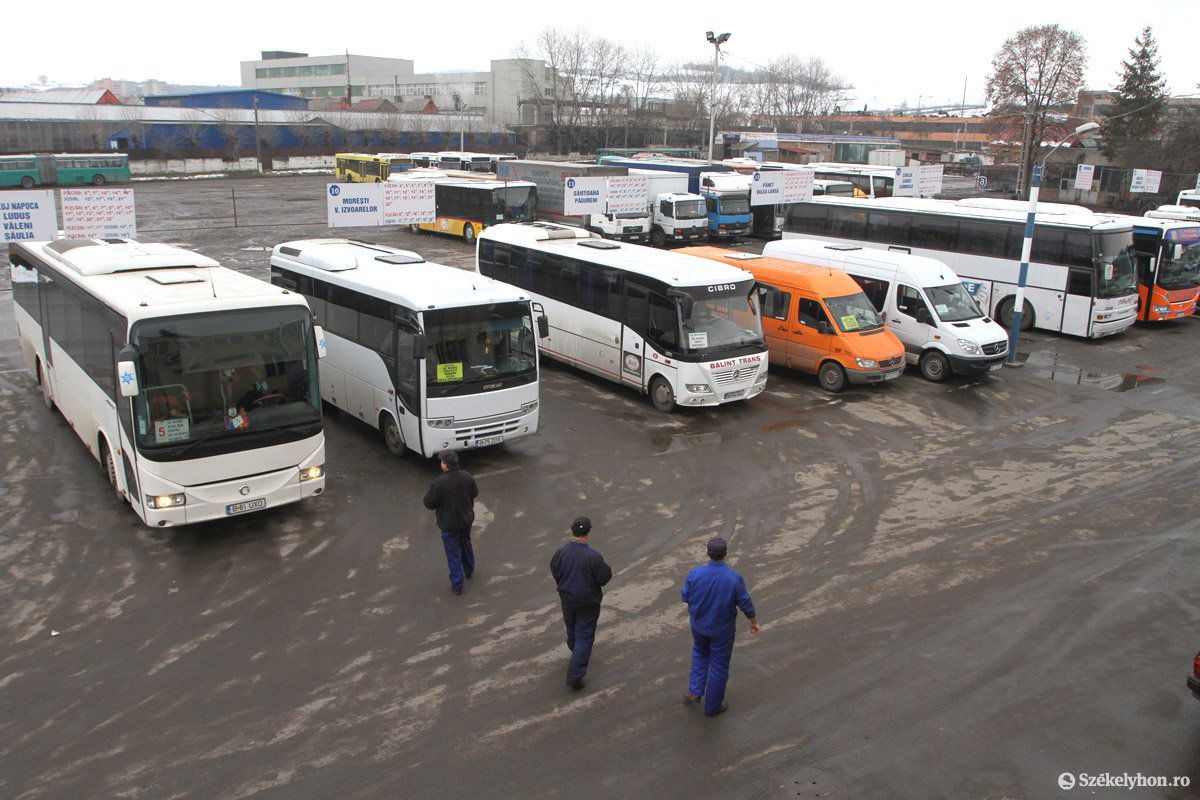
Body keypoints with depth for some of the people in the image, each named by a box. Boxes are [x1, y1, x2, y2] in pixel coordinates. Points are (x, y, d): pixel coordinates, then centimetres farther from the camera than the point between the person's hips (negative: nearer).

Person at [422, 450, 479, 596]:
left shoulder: (438, 483, -29)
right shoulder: (467, 477, -12)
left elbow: (429, 503, -19)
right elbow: (475, 493, 4)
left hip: (449, 523, -5)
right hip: (466, 519, 5)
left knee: (453, 554, 9)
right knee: (466, 544, 29)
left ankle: (457, 586, 19)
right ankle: (469, 570, 51)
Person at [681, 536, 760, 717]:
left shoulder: (695, 574, -20)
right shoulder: (734, 578, -24)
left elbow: (685, 597, -5)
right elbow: (746, 604, -12)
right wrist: (754, 622, 6)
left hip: (699, 625, 2)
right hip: (722, 629, -2)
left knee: (700, 653, 31)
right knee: (719, 665, 15)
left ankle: (695, 691, 25)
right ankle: (713, 706, 28)